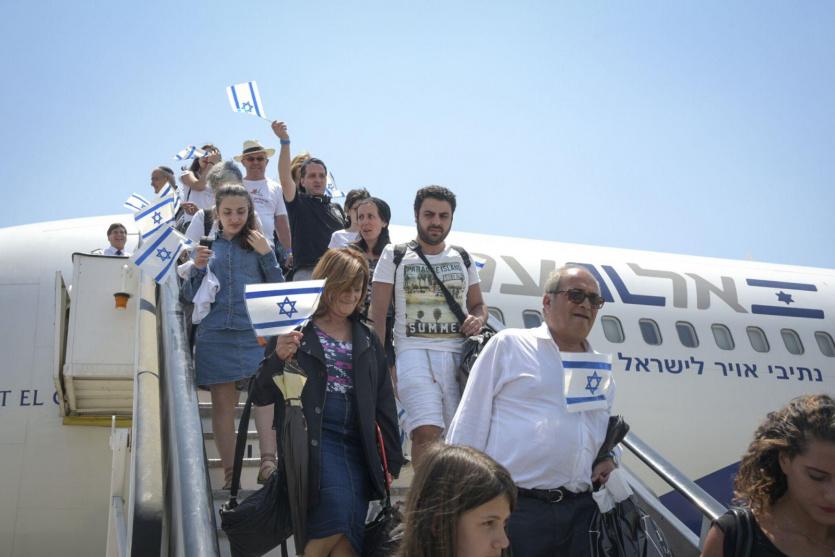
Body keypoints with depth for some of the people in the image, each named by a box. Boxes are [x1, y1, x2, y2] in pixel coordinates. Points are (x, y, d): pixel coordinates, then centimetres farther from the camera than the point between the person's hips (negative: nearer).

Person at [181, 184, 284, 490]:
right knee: (223, 403, 2)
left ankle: (268, 462, -24)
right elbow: (190, 296, 12)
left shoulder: (258, 244, 11)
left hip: (254, 331, -2)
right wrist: (197, 268, -7)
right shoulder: (205, 246, 13)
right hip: (215, 333, 2)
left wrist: (267, 255, -6)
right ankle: (230, 473, 7)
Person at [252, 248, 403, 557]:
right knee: (338, 509, -25)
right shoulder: (295, 329, 1)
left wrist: (393, 461, 14)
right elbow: (261, 396, -2)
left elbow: (384, 403, 18)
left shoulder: (367, 339, 17)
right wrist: (278, 357, -21)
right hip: (313, 437, -5)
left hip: (357, 444, 5)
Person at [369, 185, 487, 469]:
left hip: (458, 356, 3)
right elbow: (378, 315, 5)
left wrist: (478, 319, 1)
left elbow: (478, 304, 27)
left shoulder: (462, 259, 19)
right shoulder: (394, 256, 10)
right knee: (427, 432, -20)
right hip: (414, 352, -3)